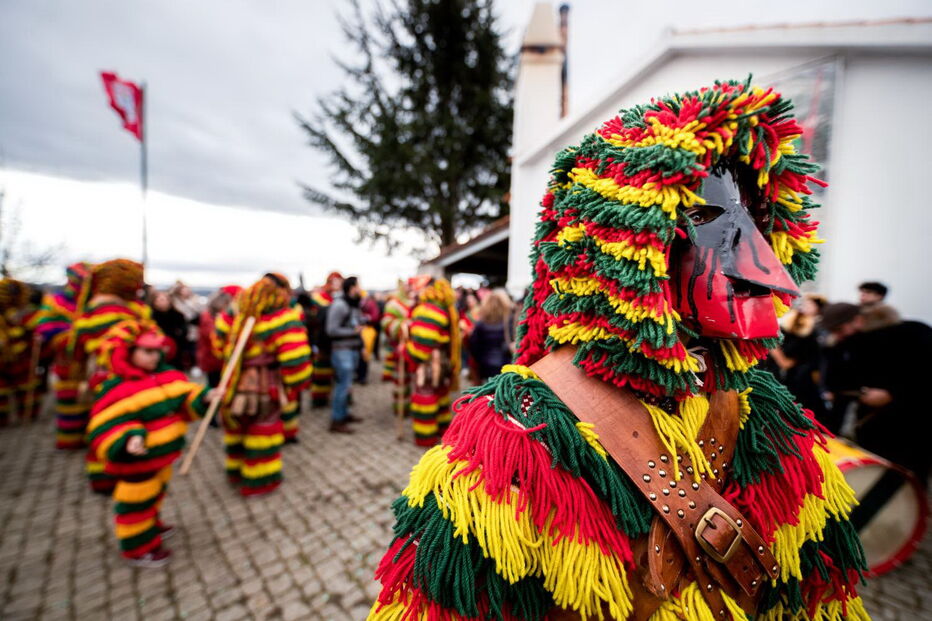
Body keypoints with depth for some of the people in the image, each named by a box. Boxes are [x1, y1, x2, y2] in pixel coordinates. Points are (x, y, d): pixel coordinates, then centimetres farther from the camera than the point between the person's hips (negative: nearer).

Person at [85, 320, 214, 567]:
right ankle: (138, 547, 31)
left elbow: (184, 395, 4)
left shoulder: (168, 375, -2)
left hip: (163, 453, 7)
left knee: (155, 492, 28)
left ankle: (149, 525, 52)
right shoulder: (115, 389, -22)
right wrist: (127, 441, -39)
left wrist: (202, 398, -15)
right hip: (135, 460, -7)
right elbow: (105, 427, -23)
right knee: (137, 501, 11)